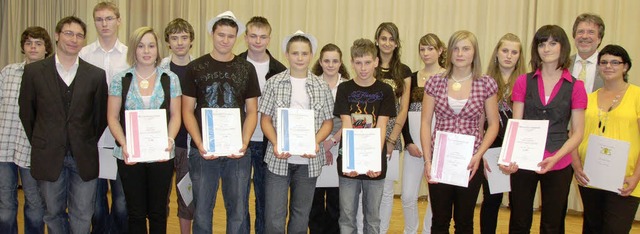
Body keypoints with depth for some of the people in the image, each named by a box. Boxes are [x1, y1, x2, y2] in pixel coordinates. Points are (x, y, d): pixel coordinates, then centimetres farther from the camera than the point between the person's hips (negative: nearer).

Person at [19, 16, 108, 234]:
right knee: (53, 213, 13)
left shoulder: (96, 75, 0)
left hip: (84, 157, 0)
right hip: (48, 156, 0)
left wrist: (88, 144, 9)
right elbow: (26, 111, 7)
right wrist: (39, 143, 8)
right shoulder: (34, 71, -1)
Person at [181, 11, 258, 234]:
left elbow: (251, 112, 5)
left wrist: (244, 143, -10)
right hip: (203, 151, 0)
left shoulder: (246, 69, 5)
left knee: (238, 211, 6)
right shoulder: (195, 68, 2)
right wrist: (200, 144, -12)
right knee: (202, 211, 9)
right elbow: (188, 111, 1)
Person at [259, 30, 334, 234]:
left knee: (301, 216, 13)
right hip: (278, 158, -1)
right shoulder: (274, 83, 2)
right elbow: (266, 119, 2)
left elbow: (328, 122, 6)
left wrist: (316, 141, -13)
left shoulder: (322, 87, 4)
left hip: (309, 160, 2)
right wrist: (275, 144, -15)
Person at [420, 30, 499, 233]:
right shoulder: (435, 82, 1)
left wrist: (478, 155, -8)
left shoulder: (486, 84, 0)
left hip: (470, 162, 0)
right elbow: (425, 123, 1)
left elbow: (493, 124, 5)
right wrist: (427, 160, -6)